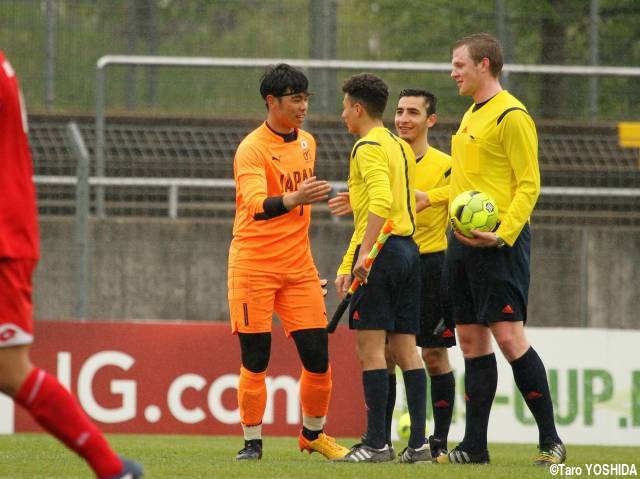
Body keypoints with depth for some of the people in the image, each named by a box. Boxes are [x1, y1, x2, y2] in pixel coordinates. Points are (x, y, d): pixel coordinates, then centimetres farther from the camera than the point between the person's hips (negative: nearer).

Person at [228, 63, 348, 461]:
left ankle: (313, 434, 21)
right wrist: (293, 199, -47)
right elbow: (257, 205, -29)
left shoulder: (307, 143, 10)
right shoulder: (252, 149, -13)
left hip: (298, 265, 6)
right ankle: (253, 441, 9)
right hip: (254, 265, -6)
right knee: (255, 360, -4)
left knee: (318, 358, 2)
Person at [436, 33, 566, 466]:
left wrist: (503, 234, -22)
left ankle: (551, 441, -5)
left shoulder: (512, 116, -10)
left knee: (509, 337, -12)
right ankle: (475, 446, 9)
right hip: (462, 242, 9)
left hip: (499, 242, -9)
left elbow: (529, 185, -13)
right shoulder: (470, 117, 18)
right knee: (472, 341, 7)